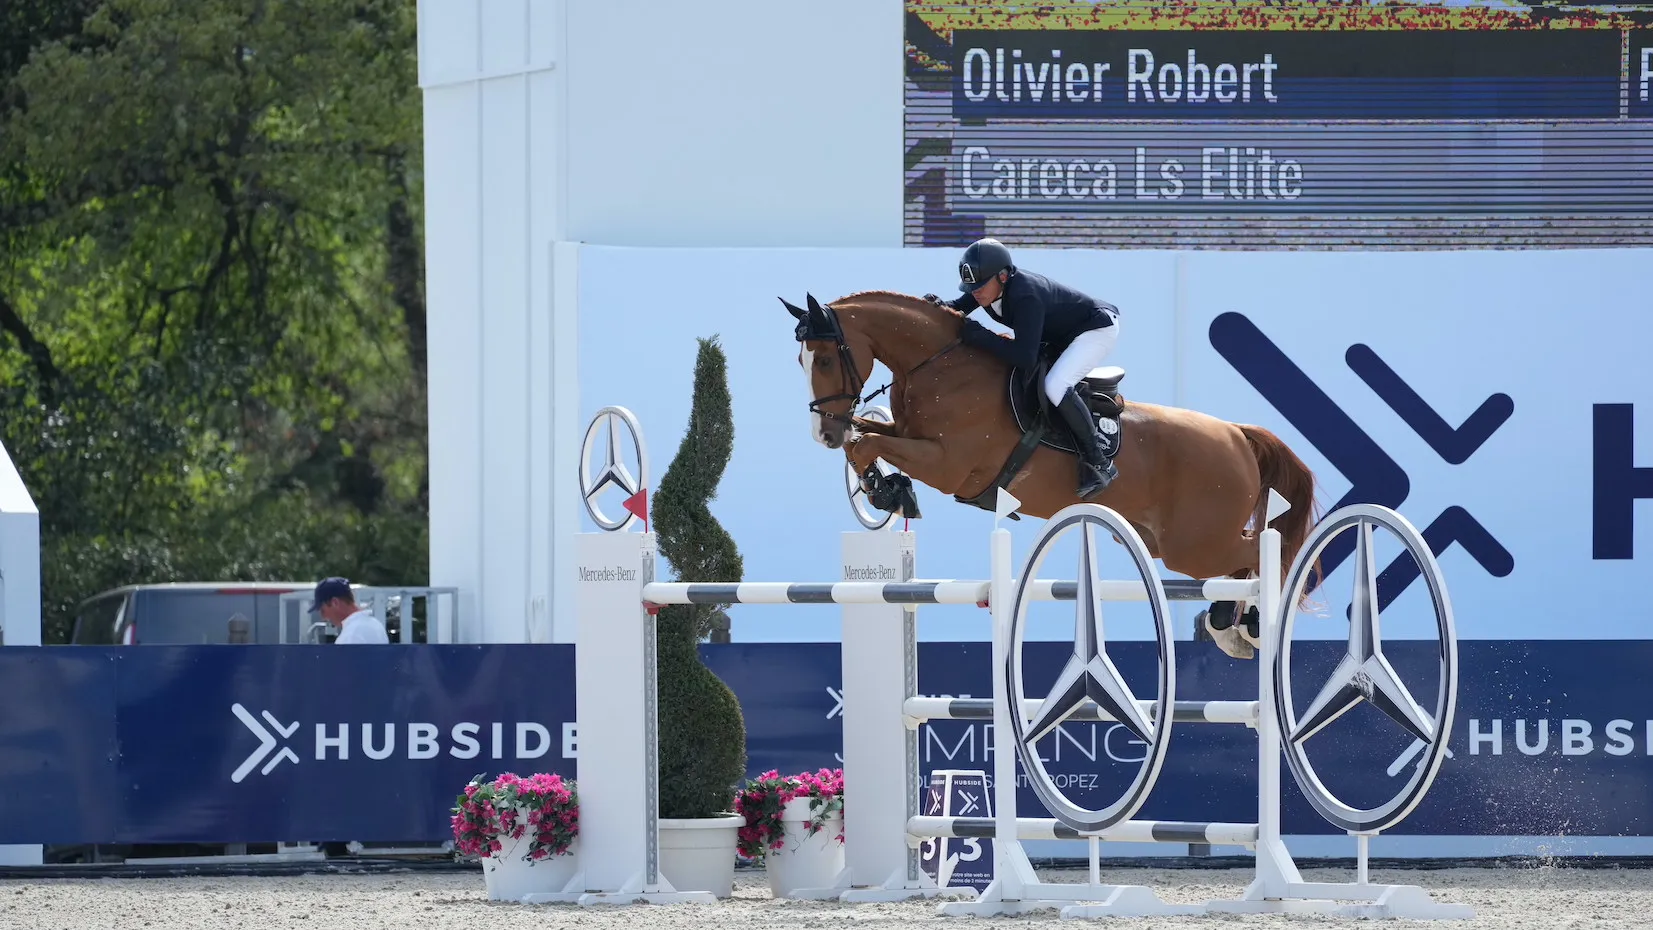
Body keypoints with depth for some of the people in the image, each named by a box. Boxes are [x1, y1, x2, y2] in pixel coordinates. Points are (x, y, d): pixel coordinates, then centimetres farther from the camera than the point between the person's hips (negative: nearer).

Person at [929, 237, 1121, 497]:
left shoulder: (1026, 296, -37)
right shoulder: (989, 287, -10)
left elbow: (1025, 358, -42)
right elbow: (958, 308, 8)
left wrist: (979, 336, -39)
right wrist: (941, 307, -15)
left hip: (1099, 328, -10)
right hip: (1059, 336, 10)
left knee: (1055, 386, -31)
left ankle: (1099, 463, -19)